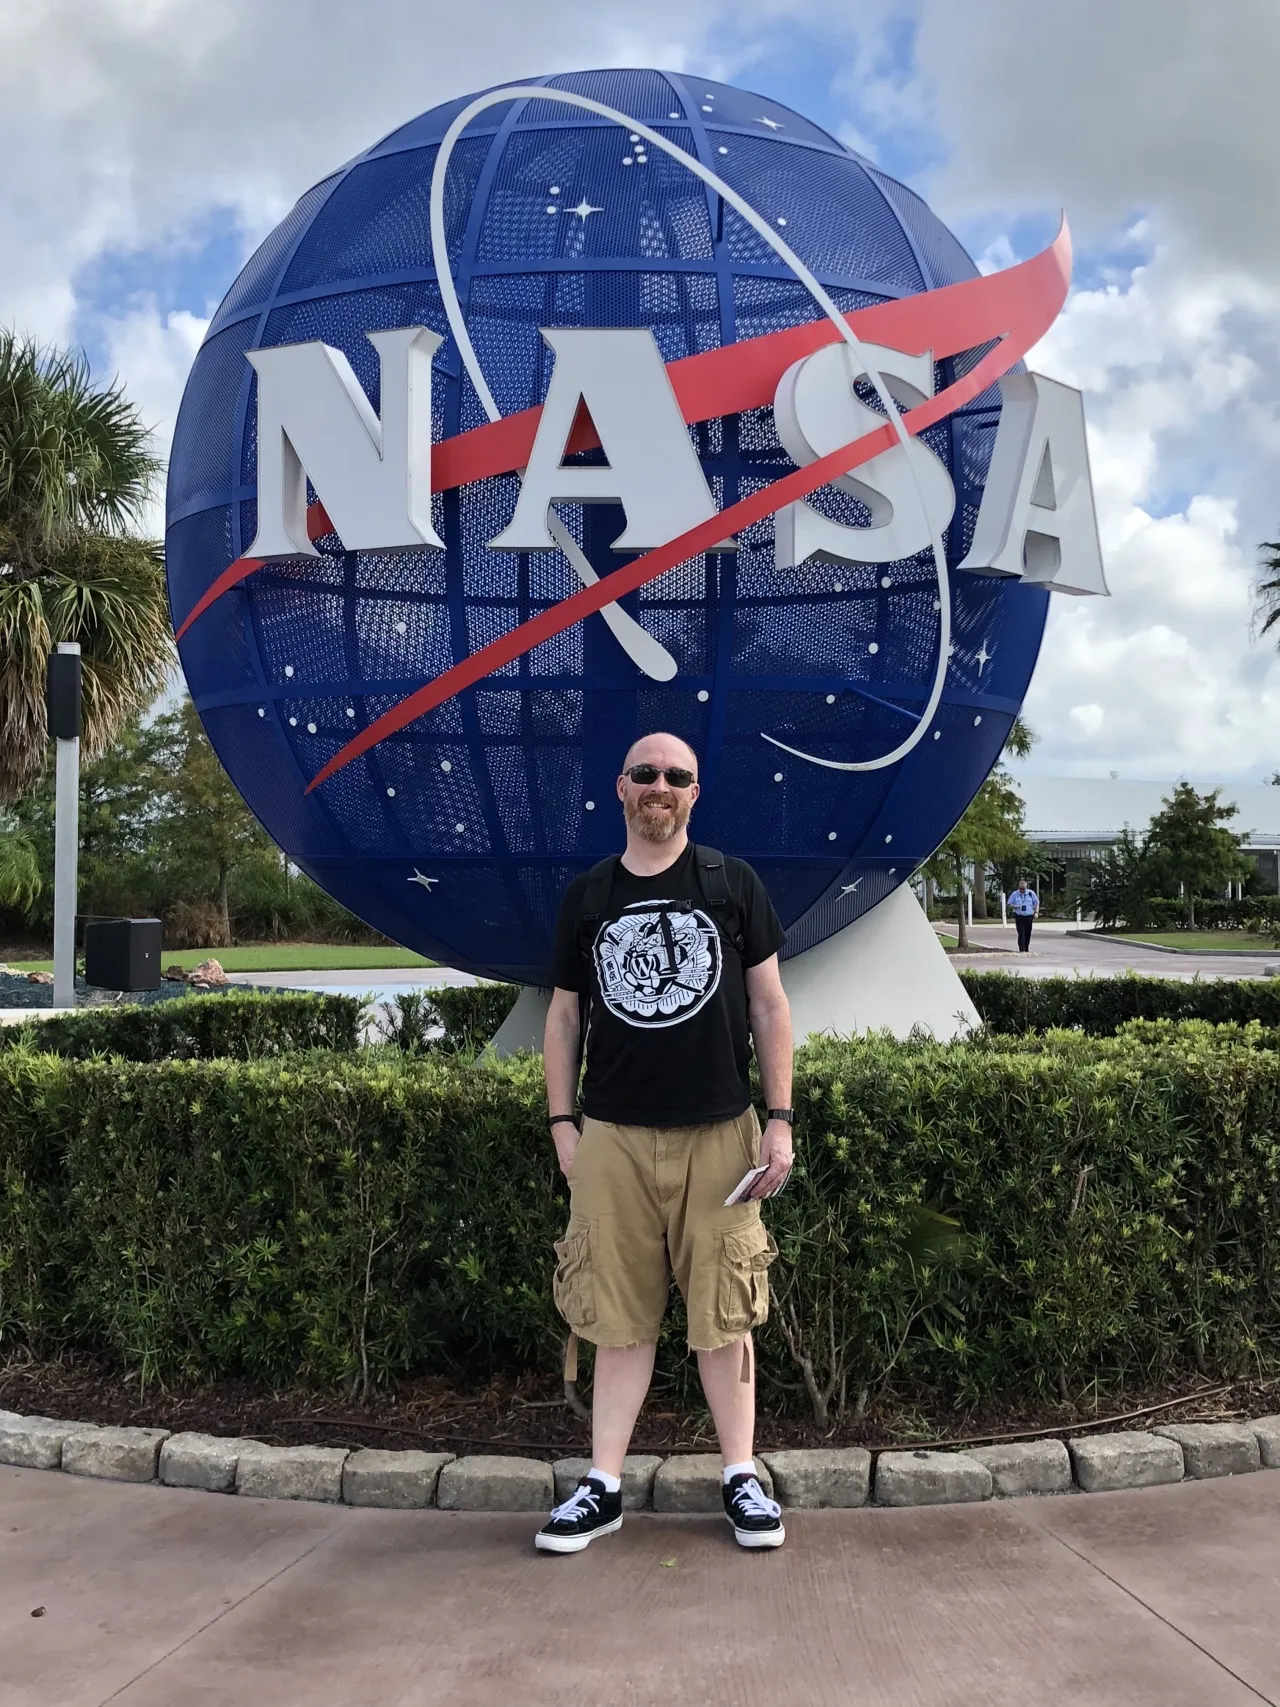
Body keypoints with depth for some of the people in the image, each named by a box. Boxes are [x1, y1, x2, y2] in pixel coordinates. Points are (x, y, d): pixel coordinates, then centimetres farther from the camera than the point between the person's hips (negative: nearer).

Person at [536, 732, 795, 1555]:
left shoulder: (733, 883, 3)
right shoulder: (587, 895, 8)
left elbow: (769, 1004, 4)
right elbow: (565, 1015, 12)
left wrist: (780, 1119, -1)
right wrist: (561, 1122, 6)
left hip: (717, 1134, -1)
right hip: (613, 1136, 1)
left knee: (724, 1314, 5)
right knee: (620, 1317, 7)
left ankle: (742, 1479, 18)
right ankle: (604, 1486, 16)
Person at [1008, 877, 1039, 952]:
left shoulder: (1031, 893, 4)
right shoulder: (1015, 894, 2)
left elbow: (1036, 903, 8)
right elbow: (1009, 904, 4)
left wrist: (1036, 912, -7)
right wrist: (1015, 906, -18)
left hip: (1029, 917, 2)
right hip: (1019, 917, -2)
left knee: (1028, 934, 7)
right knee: (1021, 934, -12)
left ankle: (1026, 949, 20)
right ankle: (1021, 949, -15)